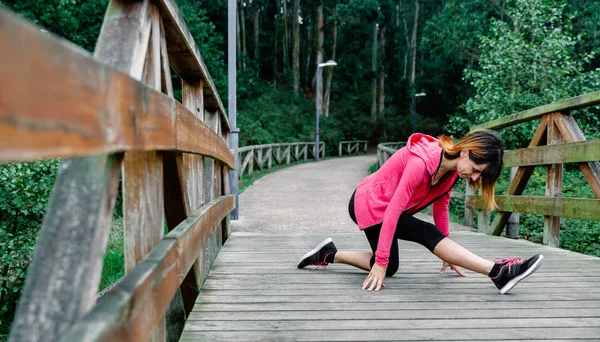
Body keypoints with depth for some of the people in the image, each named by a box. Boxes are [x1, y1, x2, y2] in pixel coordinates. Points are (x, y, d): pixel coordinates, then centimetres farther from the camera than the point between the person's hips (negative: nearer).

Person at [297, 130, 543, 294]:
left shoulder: (451, 168, -4)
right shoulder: (421, 161, -30)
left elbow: (441, 208, 5)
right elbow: (394, 210, -31)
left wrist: (447, 253, 7)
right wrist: (381, 262, -29)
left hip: (385, 208, 9)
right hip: (369, 204, -9)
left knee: (390, 267, 15)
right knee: (429, 236, -25)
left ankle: (330, 254, 22)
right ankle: (497, 271, -30)